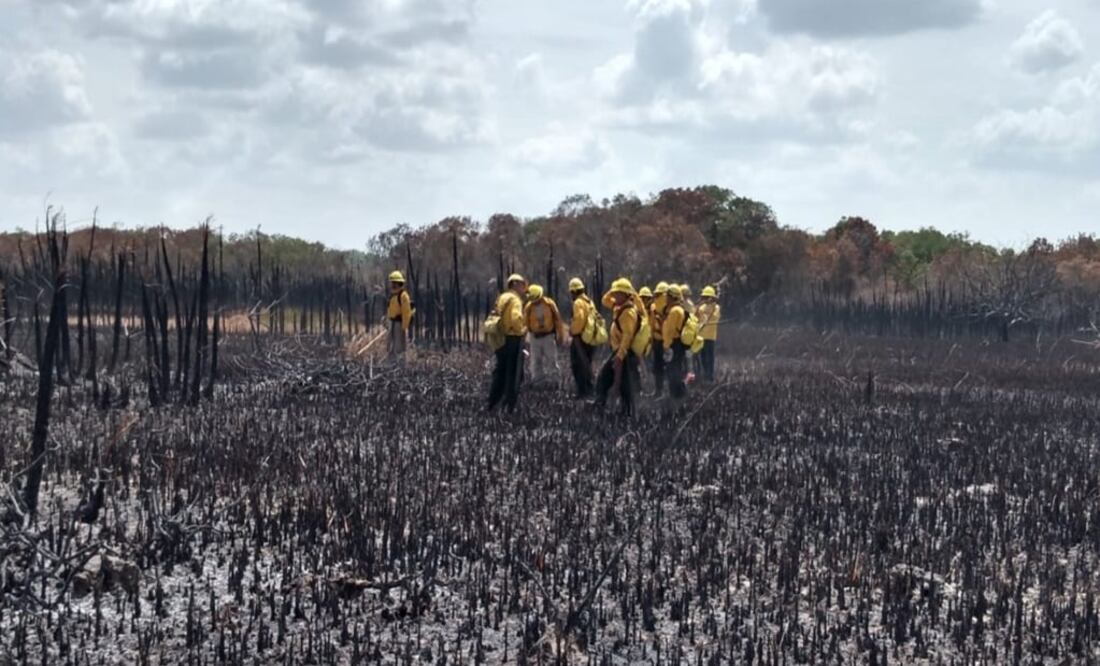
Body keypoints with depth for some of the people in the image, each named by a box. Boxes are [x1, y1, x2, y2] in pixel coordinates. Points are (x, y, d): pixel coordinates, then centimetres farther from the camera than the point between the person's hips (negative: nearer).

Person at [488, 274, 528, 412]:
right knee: (513, 374, -1)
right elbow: (516, 317, -29)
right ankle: (510, 405, 0)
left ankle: (492, 404, 16)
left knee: (500, 372, 15)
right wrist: (521, 329, -13)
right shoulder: (515, 299, -13)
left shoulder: (501, 298, 14)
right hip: (514, 338, -8)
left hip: (501, 338, 8)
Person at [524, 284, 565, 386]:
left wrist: (560, 336, 1)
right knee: (536, 362, 7)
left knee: (551, 360, 3)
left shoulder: (550, 304, -9)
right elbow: (525, 323, -6)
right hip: (535, 337, 1)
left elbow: (557, 319, -2)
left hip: (549, 336, -1)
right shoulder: (529, 307, -6)